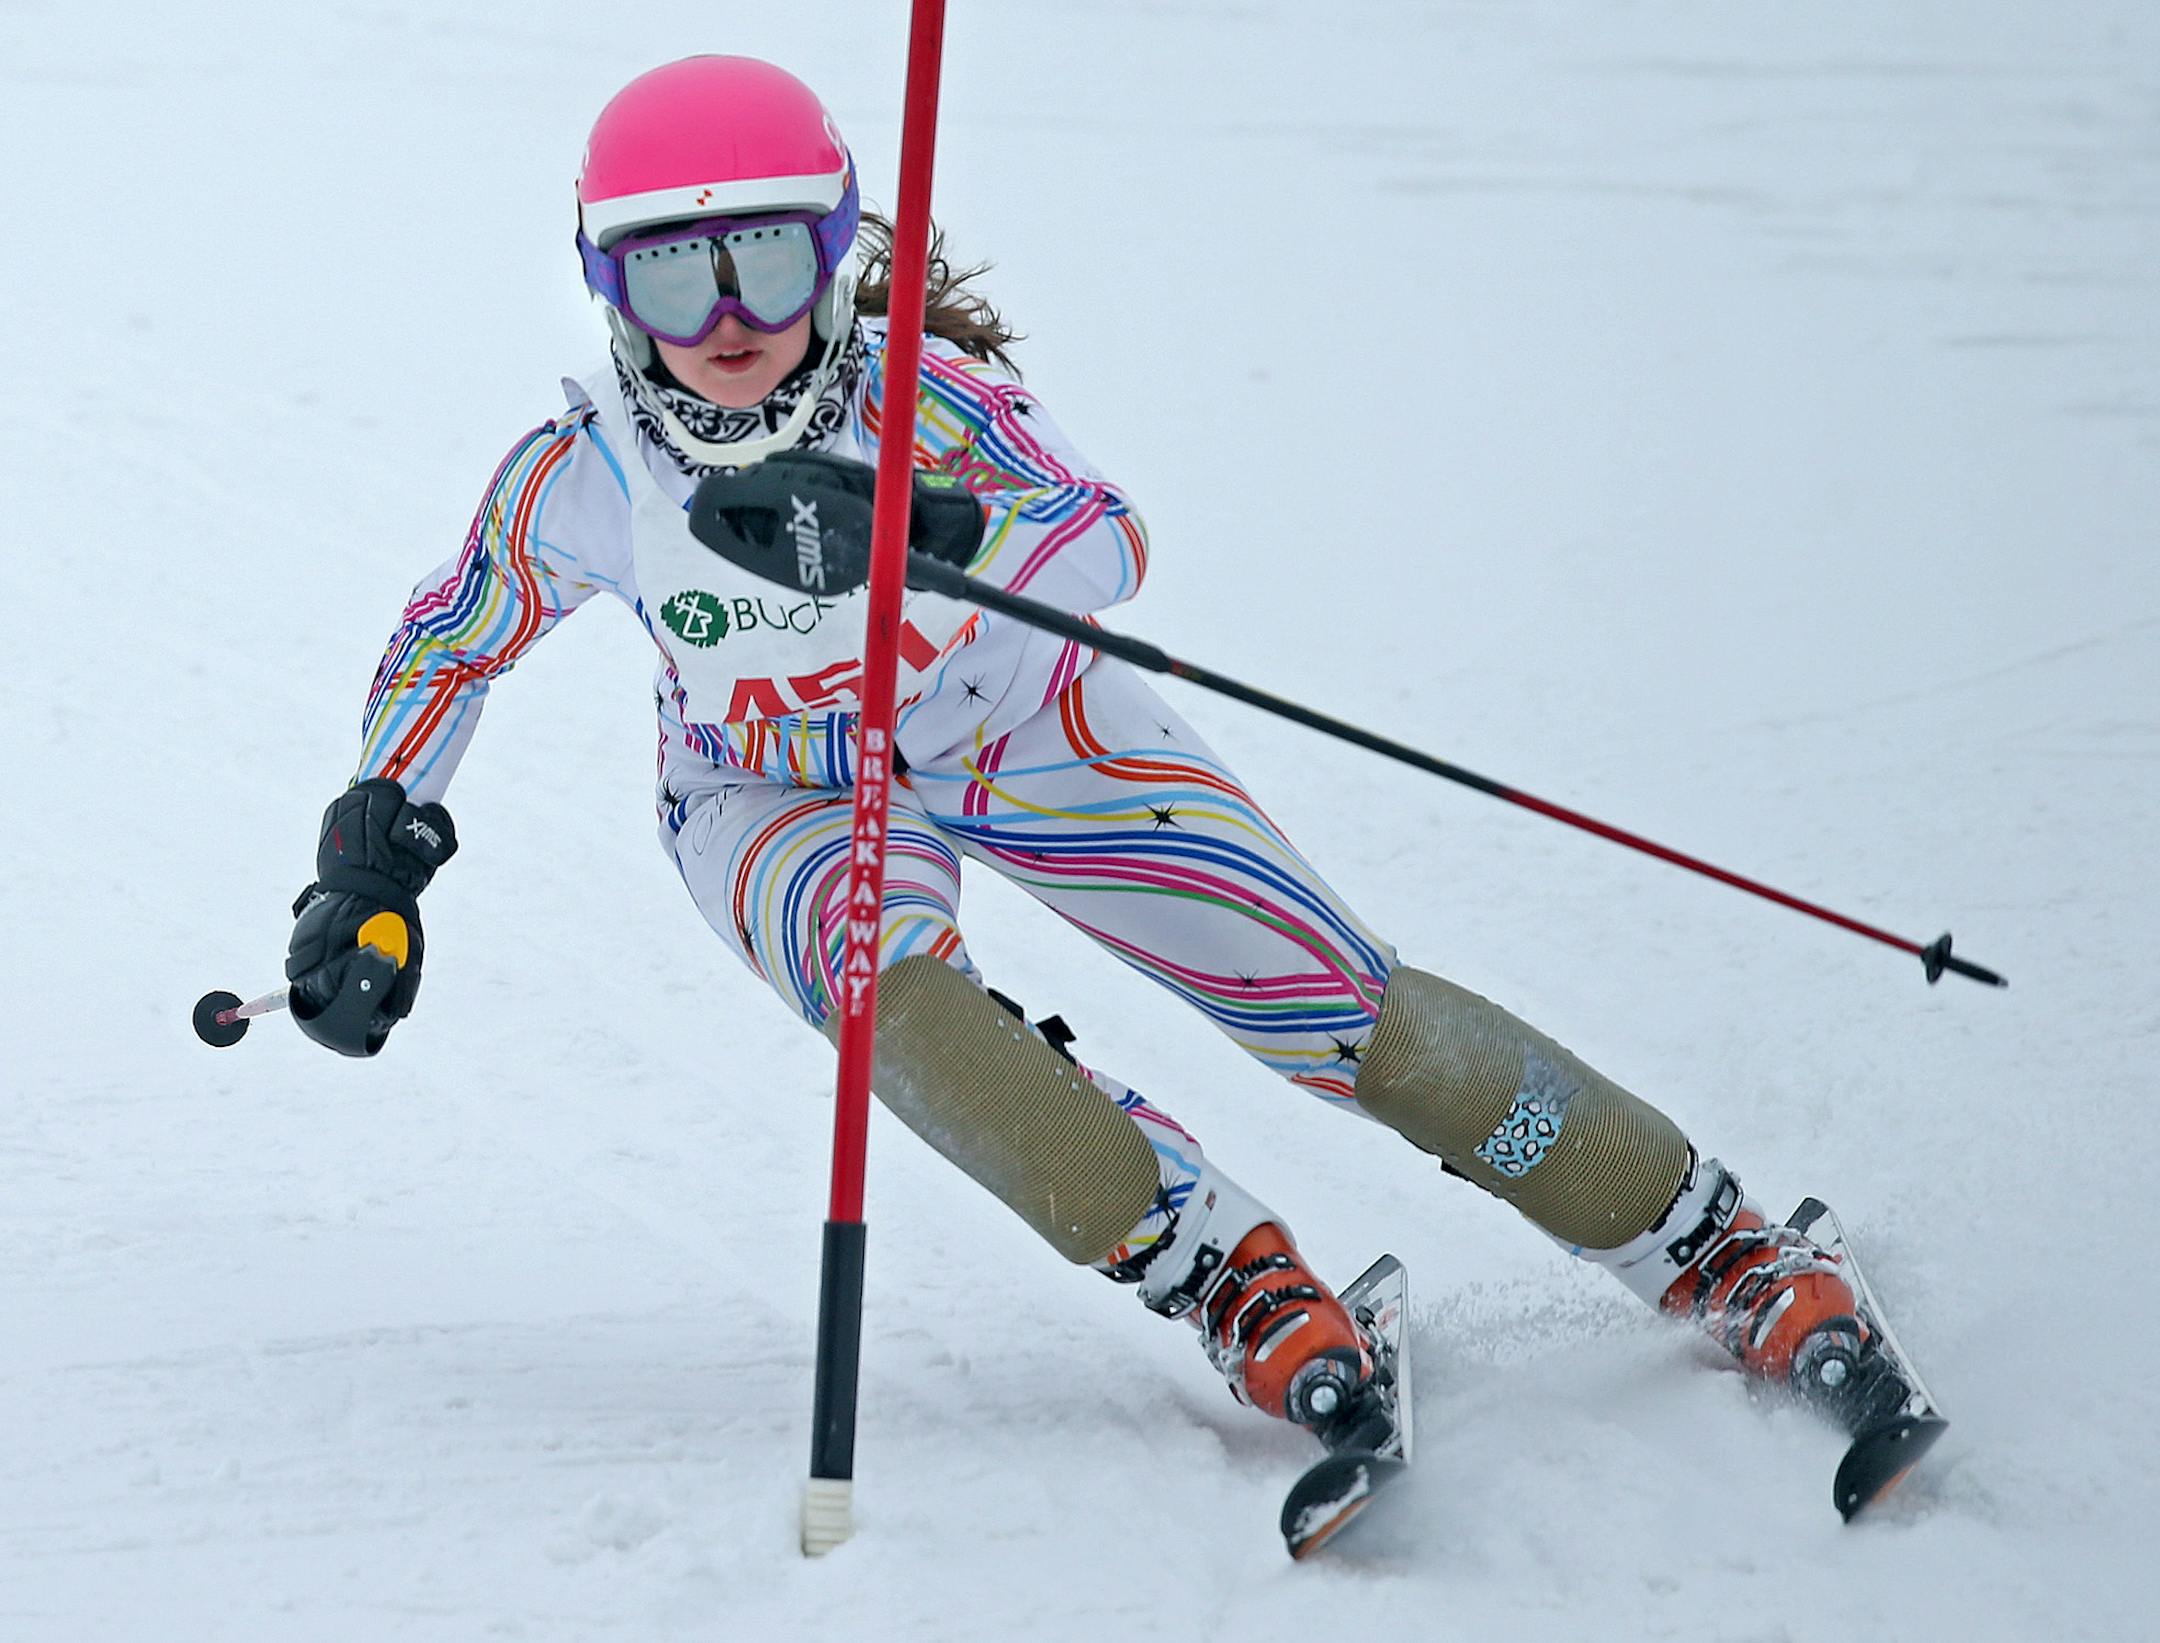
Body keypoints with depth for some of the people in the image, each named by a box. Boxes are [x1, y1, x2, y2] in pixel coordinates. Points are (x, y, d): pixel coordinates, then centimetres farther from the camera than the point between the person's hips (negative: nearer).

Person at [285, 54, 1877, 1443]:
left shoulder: (913, 395, -32)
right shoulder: (581, 478, -25)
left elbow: (1106, 542, -50)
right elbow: (446, 649, -5)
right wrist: (370, 863, -9)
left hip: (1023, 733, -1)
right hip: (778, 796, 1)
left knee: (1342, 1002, -9)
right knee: (890, 978, -35)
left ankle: (1710, 1242, 6)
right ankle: (1219, 1268, -19)